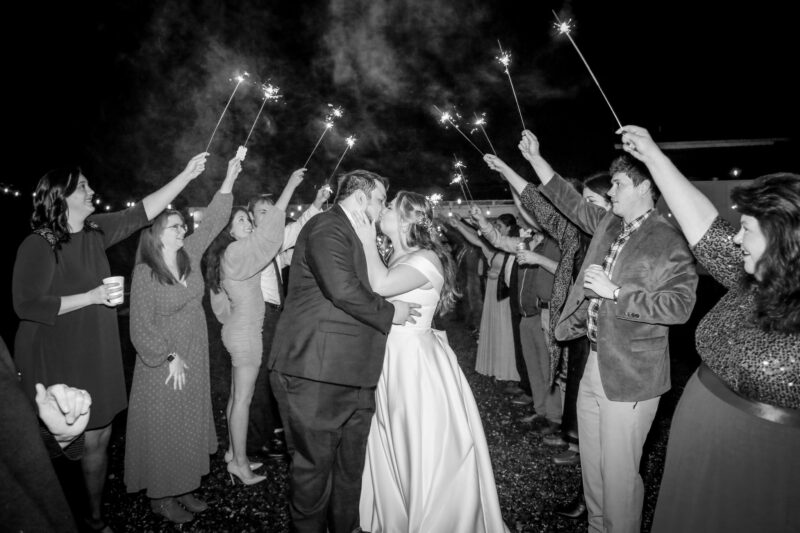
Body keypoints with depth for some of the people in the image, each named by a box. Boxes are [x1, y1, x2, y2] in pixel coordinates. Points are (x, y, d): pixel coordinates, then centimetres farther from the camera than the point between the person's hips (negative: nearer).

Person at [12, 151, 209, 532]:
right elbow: (26, 305, -19)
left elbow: (142, 212, 3)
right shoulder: (38, 245, -16)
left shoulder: (96, 231, 4)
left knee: (98, 437, 15)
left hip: (95, 358, 7)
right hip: (55, 363, -7)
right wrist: (92, 296, -22)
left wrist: (187, 175, -2)